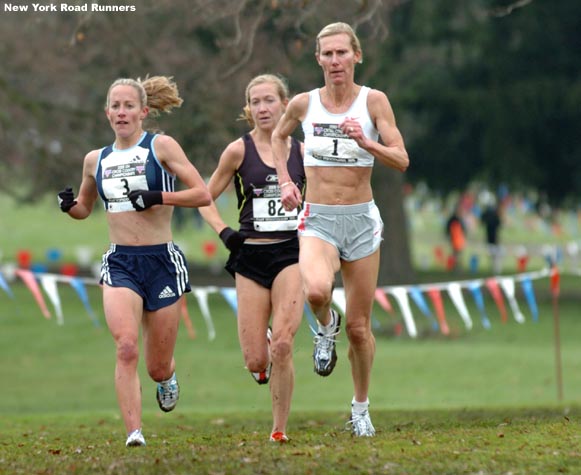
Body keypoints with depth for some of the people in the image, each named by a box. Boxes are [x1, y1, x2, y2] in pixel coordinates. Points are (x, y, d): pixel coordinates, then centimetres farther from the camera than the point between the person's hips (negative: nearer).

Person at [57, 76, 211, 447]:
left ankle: (167, 377, 45)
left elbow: (203, 194, -9)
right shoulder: (96, 160, 11)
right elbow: (84, 208, 26)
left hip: (162, 261, -2)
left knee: (158, 367, 7)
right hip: (119, 264, 2)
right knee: (127, 348, -23)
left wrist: (156, 198, -20)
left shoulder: (161, 147, -2)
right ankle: (134, 434, -25)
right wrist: (69, 206, 3)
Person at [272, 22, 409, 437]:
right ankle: (326, 326, 4)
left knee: (358, 327, 6)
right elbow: (279, 136, 22)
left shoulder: (373, 101, -4)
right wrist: (285, 180, 9)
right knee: (317, 291, -32)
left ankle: (361, 408, 26)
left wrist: (366, 142, -25)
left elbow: (401, 160, -8)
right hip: (317, 219, 0)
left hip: (361, 219, 0)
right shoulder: (304, 104, 1)